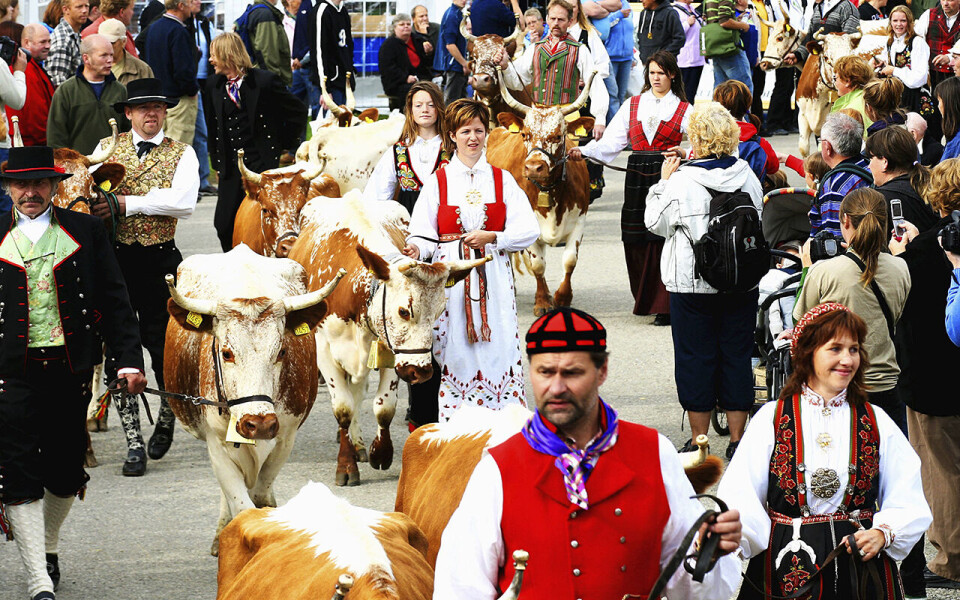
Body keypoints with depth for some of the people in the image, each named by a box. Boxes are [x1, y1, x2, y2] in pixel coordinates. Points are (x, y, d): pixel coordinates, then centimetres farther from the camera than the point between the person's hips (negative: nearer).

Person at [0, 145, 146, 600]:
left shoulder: (86, 231, 6)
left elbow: (114, 300, 6)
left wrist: (130, 359, -2)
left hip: (71, 371, 1)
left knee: (65, 469, 11)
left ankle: (48, 547, 38)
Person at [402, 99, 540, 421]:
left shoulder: (502, 180, 10)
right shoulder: (438, 182, 7)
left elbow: (530, 231, 2)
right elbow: (423, 233, 0)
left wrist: (491, 238, -12)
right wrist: (416, 249, -22)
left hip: (494, 277, 1)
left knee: (498, 345, -4)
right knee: (454, 348, -5)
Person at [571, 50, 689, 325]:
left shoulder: (683, 109, 8)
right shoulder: (633, 105, 15)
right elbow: (612, 141, 9)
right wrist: (584, 151, -6)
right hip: (637, 176, 3)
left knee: (663, 238, -10)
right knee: (636, 239, 1)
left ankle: (665, 306, -7)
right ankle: (645, 300, 15)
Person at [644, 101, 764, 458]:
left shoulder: (681, 181, -14)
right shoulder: (746, 175, 0)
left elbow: (656, 223, -3)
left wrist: (663, 182, 6)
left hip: (692, 282, -4)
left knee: (696, 357, 5)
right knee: (737, 354, 9)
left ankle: (699, 439, 8)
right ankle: (736, 439, 11)